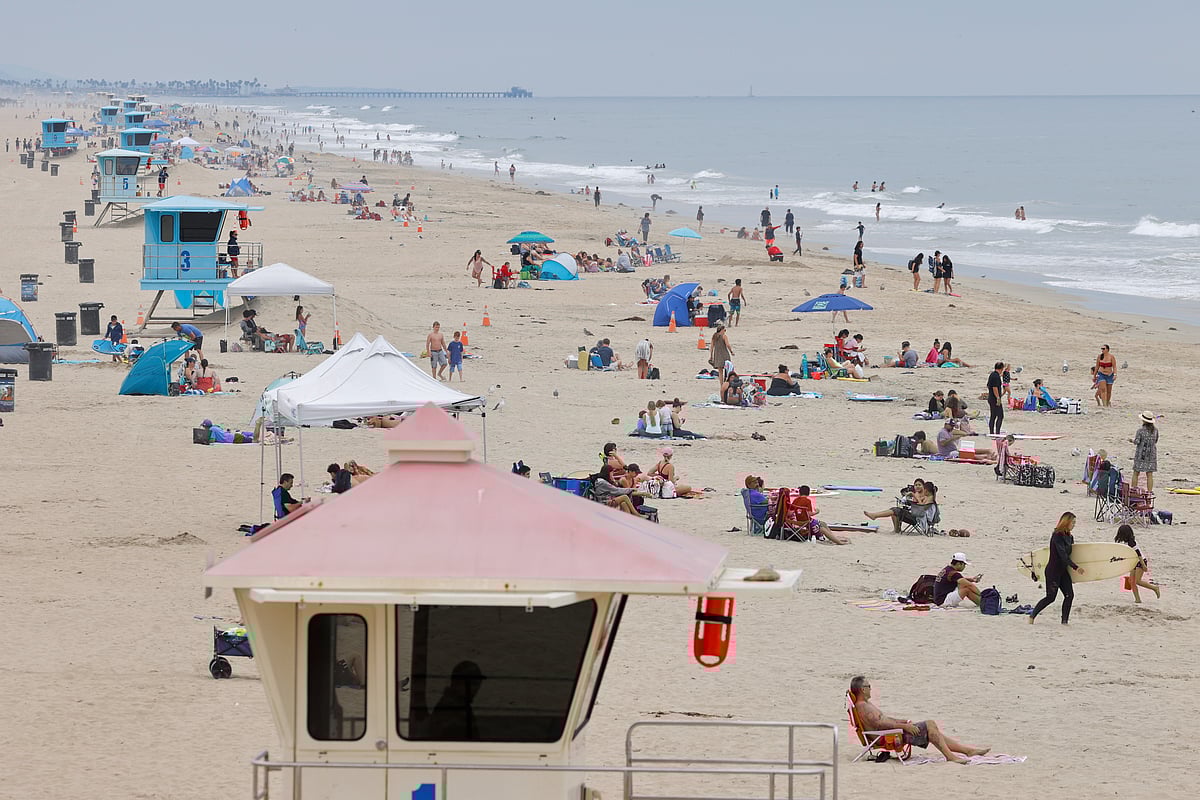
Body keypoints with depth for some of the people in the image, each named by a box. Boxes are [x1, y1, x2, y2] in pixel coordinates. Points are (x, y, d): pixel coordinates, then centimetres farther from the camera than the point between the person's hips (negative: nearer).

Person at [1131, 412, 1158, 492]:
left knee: (1136, 473, 9)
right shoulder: (1155, 430, 0)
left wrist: (1132, 440, 8)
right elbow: (1155, 441, 10)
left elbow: (1136, 442, -13)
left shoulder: (1140, 430, -13)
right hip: (1151, 455, 3)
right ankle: (1149, 491, 3)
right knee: (1149, 475, 5)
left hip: (1141, 455, -3)